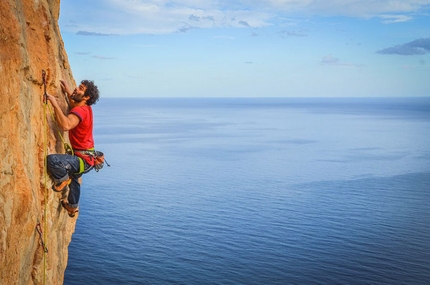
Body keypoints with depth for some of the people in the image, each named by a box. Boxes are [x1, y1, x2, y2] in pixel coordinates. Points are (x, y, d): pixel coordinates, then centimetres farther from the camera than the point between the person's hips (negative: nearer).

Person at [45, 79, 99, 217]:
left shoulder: (80, 110, -24)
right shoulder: (86, 108, 4)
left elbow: (66, 125, -45)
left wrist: (55, 103, -38)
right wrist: (68, 93, 21)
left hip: (83, 160, -11)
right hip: (86, 158, 11)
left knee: (52, 159, -32)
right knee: (74, 178, 37)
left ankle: (62, 180, -1)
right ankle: (72, 206, 59)